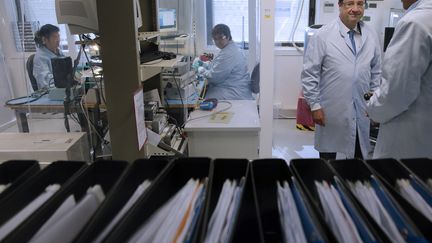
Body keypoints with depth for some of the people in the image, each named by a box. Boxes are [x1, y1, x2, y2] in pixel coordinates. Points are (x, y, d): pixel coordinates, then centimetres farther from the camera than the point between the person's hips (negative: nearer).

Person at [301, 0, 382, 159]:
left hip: (361, 112, 4)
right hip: (331, 112, -3)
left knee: (358, 158, 13)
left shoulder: (371, 36, 6)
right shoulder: (323, 36, -8)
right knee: (328, 161, 11)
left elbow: (376, 72, 13)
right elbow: (309, 73, -8)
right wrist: (314, 105, -10)